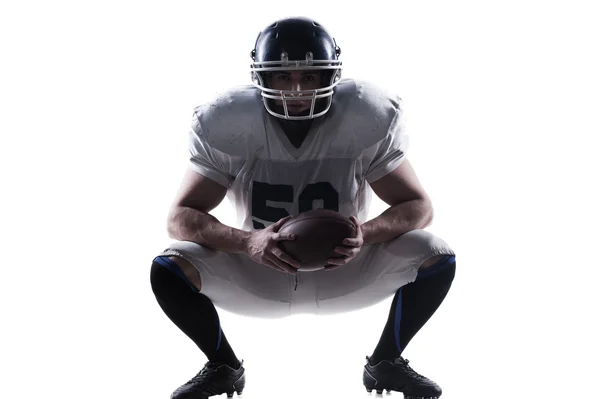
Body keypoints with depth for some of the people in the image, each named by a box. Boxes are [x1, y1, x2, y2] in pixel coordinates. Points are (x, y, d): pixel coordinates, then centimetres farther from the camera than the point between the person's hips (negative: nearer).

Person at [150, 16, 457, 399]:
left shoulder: (369, 119, -21)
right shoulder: (226, 123, -22)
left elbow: (418, 206, -15)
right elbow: (182, 216, -20)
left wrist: (366, 234, -38)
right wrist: (248, 241, -40)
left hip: (344, 270, 0)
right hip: (258, 273, 0)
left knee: (436, 257, -23)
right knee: (169, 269, -25)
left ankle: (386, 363, 5)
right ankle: (224, 367, 5)